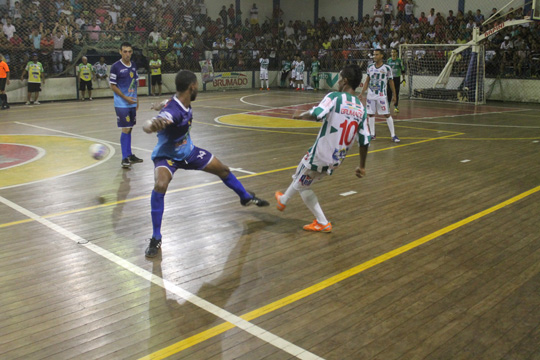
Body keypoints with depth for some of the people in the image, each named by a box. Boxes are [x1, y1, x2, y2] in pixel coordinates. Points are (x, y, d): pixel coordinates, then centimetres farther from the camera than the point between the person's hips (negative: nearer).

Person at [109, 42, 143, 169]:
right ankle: (124, 158, -3)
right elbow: (113, 86, -9)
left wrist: (136, 99, 11)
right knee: (125, 129, -8)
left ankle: (129, 155, 22)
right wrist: (126, 98, -14)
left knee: (129, 129, 12)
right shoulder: (116, 67, -10)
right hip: (121, 104, -6)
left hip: (132, 103, 6)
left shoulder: (134, 66, 9)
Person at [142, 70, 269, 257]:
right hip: (167, 156, -8)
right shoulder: (172, 111, -38)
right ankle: (156, 239, -19)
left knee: (223, 169, 15)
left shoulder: (185, 104, -13)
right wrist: (153, 125, -80)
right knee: (160, 185, -34)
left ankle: (246, 197, 45)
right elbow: (147, 125, -58)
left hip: (188, 150, 8)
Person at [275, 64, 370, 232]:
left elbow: (316, 114, -32)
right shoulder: (361, 108, 3)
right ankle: (283, 200, 42)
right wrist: (362, 166, 13)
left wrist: (300, 115, -11)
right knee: (300, 175, 29)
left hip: (320, 155, -7)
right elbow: (364, 141, 3)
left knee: (302, 185, 18)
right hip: (337, 161, 7)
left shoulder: (334, 97, -15)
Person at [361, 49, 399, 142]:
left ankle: (393, 135, 1)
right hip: (371, 95, 4)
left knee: (387, 114, -4)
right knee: (371, 114, 6)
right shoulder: (370, 67, 6)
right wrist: (362, 93, 8)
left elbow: (391, 82, 2)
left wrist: (394, 95, 0)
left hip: (381, 95, -4)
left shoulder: (387, 68, -5)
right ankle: (372, 134, 16)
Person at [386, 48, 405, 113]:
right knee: (389, 93, -2)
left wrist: (404, 79, -3)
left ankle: (396, 107, 9)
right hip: (390, 78, 1)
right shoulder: (388, 60, 6)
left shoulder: (399, 61, 0)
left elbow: (402, 70, 2)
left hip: (397, 78, -1)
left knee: (396, 93, 2)